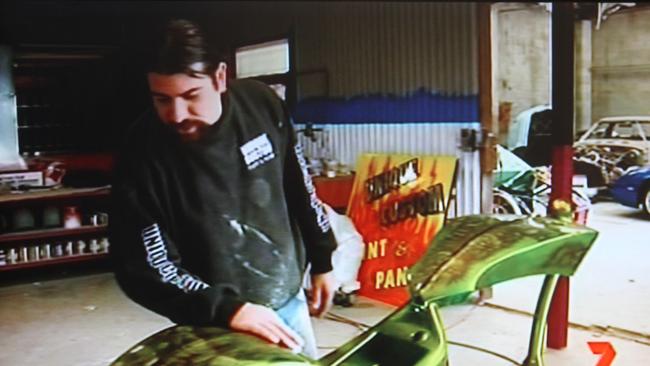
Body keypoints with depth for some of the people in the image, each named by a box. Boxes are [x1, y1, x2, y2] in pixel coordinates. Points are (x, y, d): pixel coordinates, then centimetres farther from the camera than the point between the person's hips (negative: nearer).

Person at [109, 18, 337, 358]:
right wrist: (227, 310, -29)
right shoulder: (142, 155, -22)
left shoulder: (261, 104, -11)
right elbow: (144, 269, -19)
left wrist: (322, 261, 8)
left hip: (290, 300, 4)